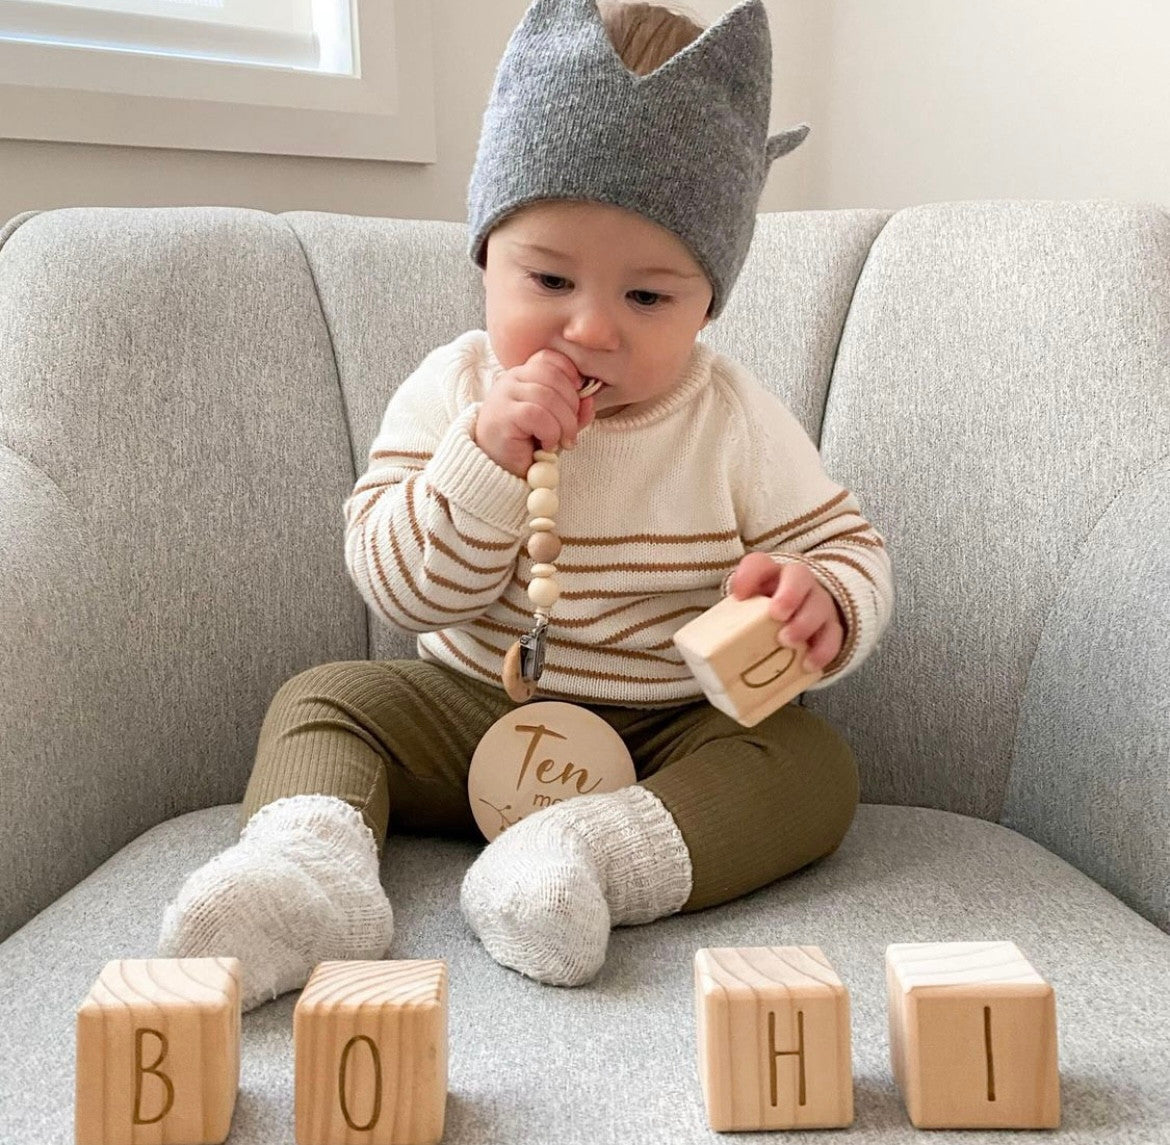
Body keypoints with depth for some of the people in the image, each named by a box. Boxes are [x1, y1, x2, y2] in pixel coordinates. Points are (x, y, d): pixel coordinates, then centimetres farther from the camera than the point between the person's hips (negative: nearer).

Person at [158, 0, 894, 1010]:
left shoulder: (737, 424, -10)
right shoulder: (451, 391, -8)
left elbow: (852, 550, -6)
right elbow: (397, 585, -14)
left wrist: (821, 603, -32)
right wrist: (486, 455, -31)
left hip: (677, 731, -1)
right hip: (472, 711, 2)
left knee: (815, 765, -26)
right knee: (321, 701, -10)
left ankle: (600, 860, -42)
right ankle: (311, 861, -34)